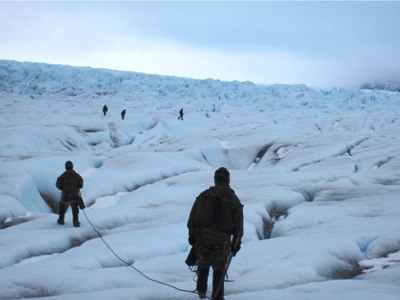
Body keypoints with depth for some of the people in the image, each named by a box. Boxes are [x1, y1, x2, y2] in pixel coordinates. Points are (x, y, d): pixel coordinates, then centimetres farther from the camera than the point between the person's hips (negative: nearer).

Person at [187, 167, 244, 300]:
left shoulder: (204, 195, 0)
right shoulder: (234, 200, 0)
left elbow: (192, 217, 1)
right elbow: (238, 225, 2)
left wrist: (192, 234, 9)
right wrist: (236, 243, 10)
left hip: (202, 239, 2)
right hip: (222, 242, -1)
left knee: (203, 264, 23)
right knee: (219, 270, 9)